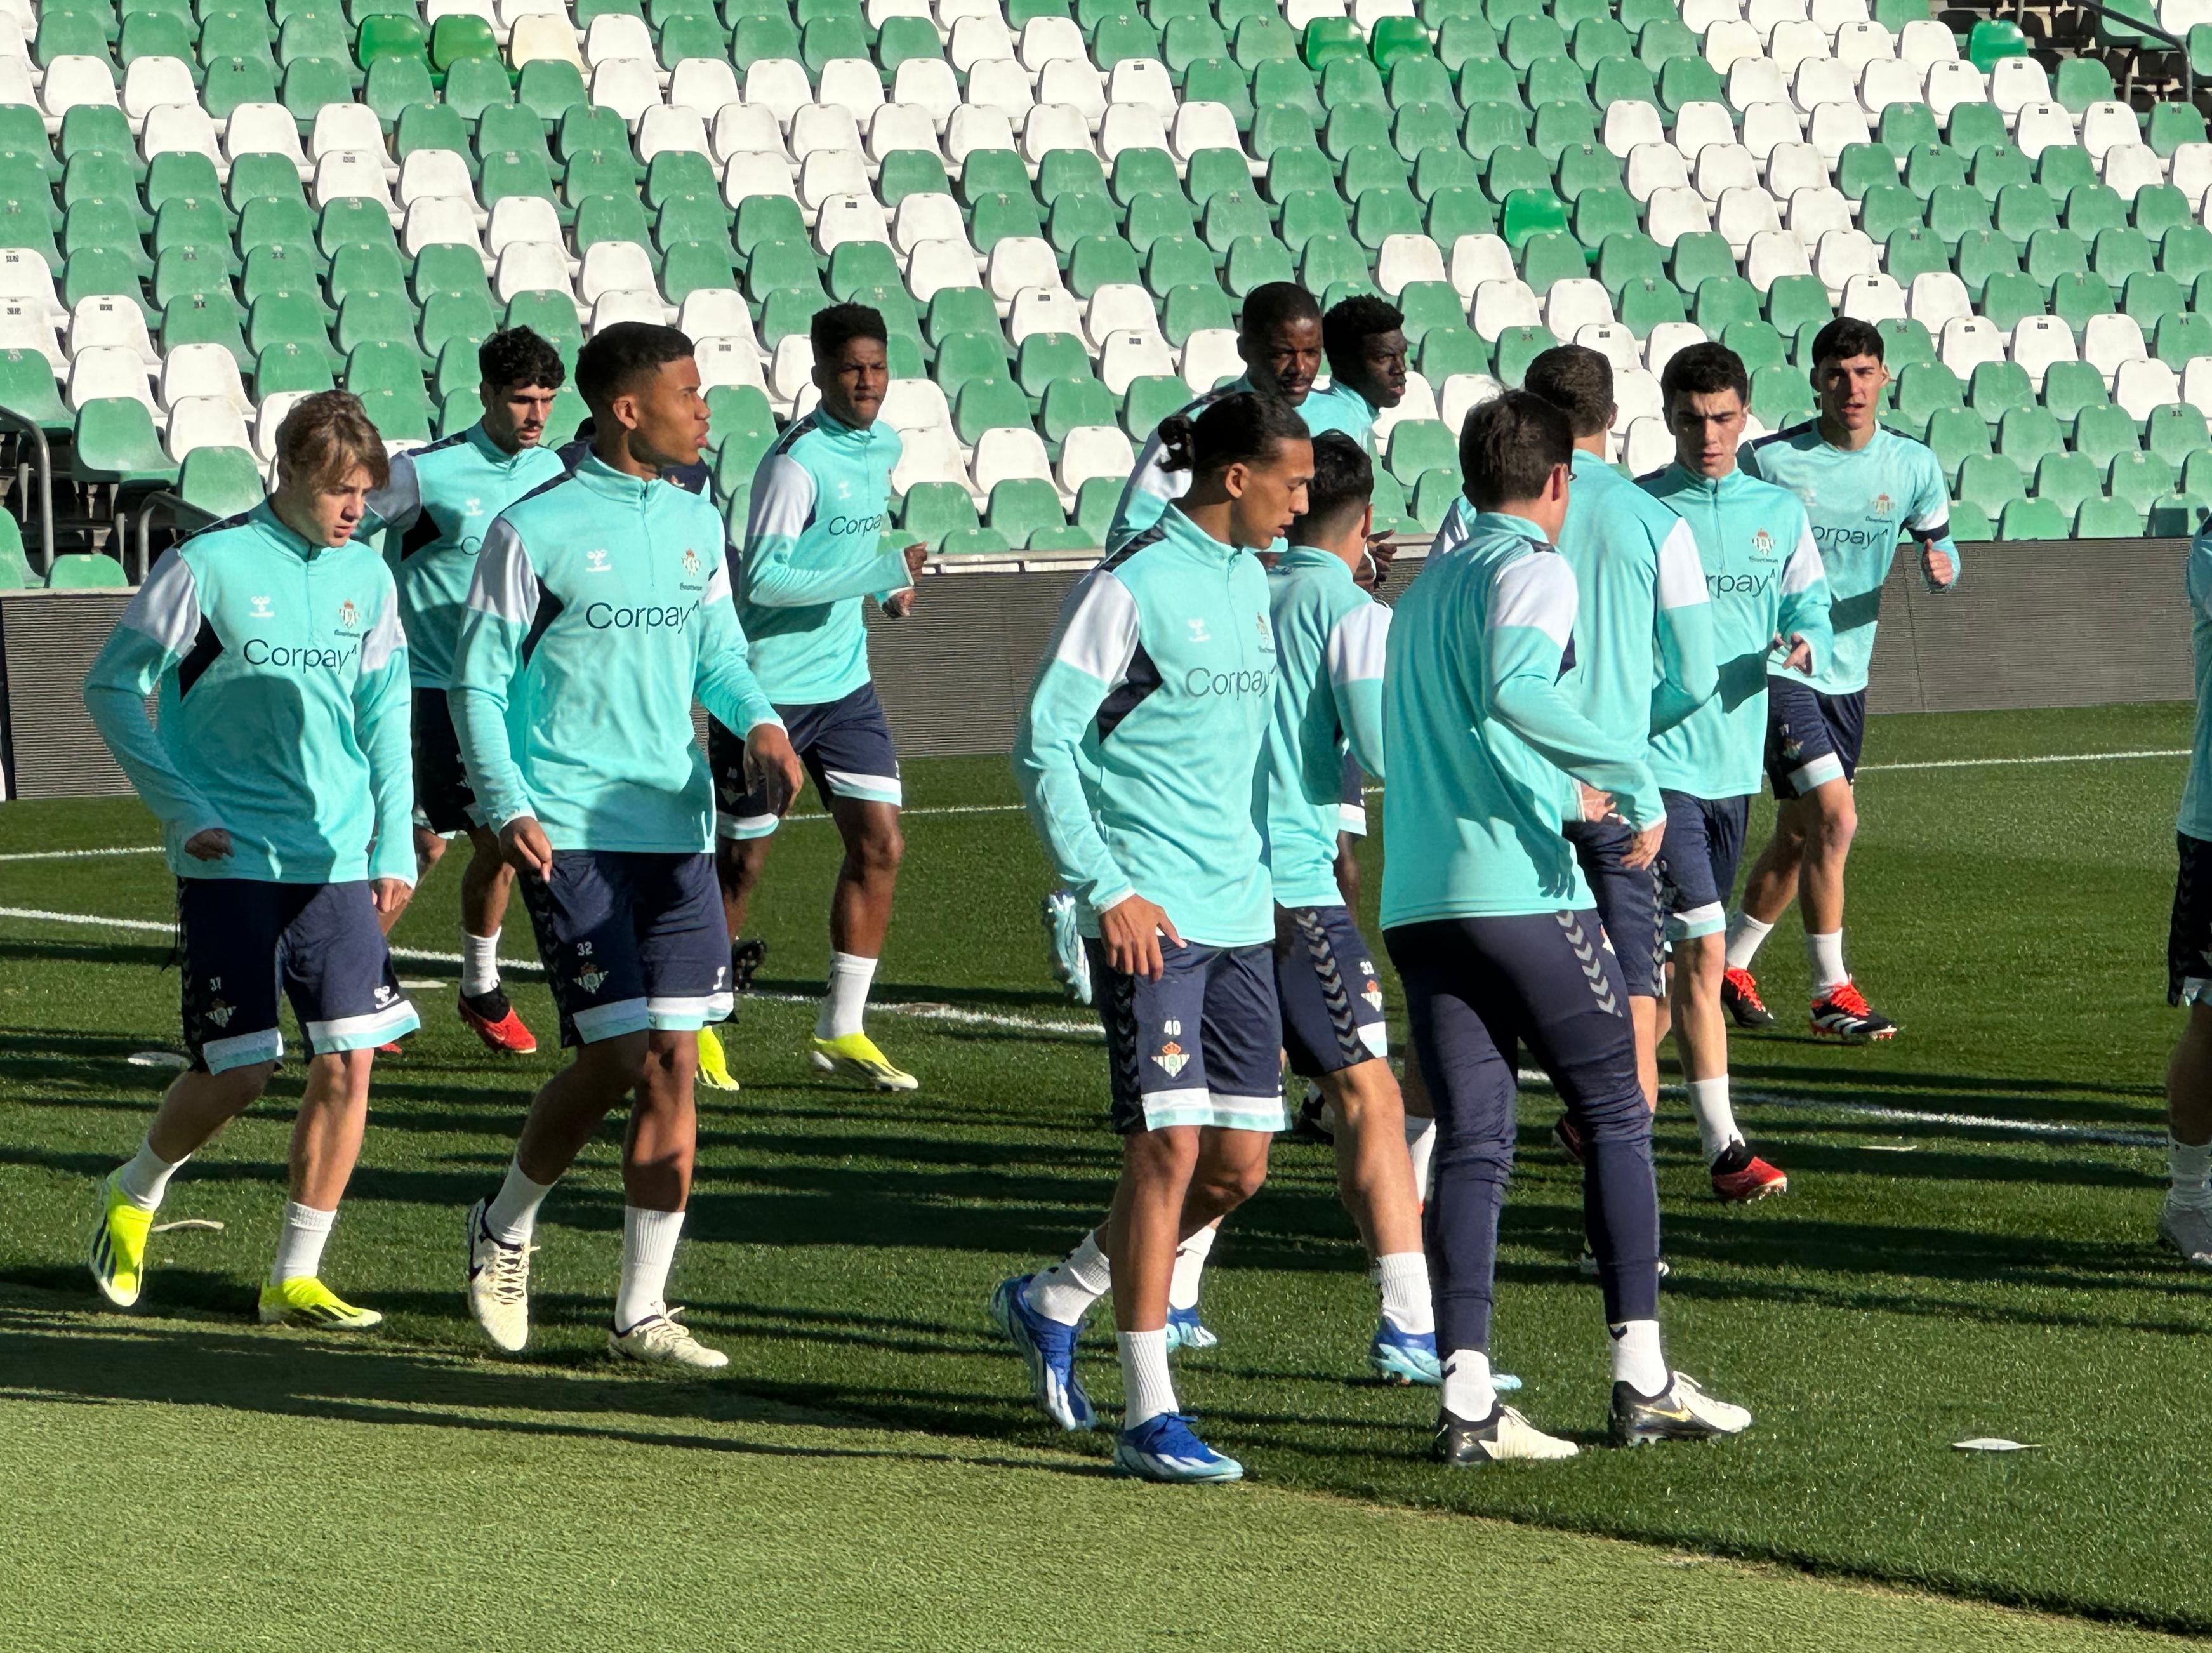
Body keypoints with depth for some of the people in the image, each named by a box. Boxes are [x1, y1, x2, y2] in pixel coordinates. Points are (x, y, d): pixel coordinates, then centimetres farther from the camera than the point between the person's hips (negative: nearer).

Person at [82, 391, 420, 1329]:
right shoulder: (209, 566, -7)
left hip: (340, 862, 4)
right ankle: (134, 1195, 26)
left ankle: (295, 1279, 6)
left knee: (349, 1064, -4)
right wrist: (185, 810, -8)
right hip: (230, 864, -4)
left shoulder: (368, 579, 7)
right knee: (235, 1074, -4)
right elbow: (112, 688, -3)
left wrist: (395, 847, 5)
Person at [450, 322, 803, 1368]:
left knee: (673, 1060, 1)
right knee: (616, 1052, -10)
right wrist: (507, 809, -16)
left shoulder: (696, 522, 10)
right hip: (569, 833, -6)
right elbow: (476, 682, -4)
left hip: (677, 827, 6)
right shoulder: (534, 530, -7)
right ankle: (506, 1227, 17)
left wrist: (758, 720, -3)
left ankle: (642, 1311, 8)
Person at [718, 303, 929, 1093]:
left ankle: (841, 1031, 10)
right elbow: (766, 576, -26)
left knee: (880, 845, 1)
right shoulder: (797, 460, -20)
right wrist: (880, 569, -27)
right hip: (767, 690, -7)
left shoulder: (883, 444, 6)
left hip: (843, 682, 7)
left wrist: (890, 583, 6)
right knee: (742, 860, 3)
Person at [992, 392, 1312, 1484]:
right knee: (1169, 1147, -11)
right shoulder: (1131, 586, -11)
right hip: (1150, 917, -8)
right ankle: (1150, 1416, -6)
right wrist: (1106, 889, -16)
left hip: (1238, 912, 8)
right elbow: (1043, 745, -12)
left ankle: (1049, 1302, 28)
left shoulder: (1250, 581, 14)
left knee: (1240, 1165, 7)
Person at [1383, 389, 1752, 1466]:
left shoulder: (1424, 588, 21)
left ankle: (1466, 1398, -7)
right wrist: (1630, 776, -20)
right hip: (1519, 891, -7)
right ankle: (1642, 1379, 4)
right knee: (1615, 1116, 5)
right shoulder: (1533, 570, -4)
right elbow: (1511, 688, -24)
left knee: (1470, 1144, 4)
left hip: (1414, 905, 7)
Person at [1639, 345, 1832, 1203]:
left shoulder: (1779, 512, 8)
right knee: (1701, 949, -13)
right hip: (1660, 756, -5)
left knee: (1665, 948, 15)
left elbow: (1811, 606, 13)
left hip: (1737, 759, 5)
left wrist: (1802, 646, -9)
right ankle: (1724, 1148, -12)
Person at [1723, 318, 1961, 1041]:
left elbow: (1938, 543, 12)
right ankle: (1832, 994, -8)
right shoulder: (1769, 460, -11)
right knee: (1834, 816, -16)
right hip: (1775, 664, -5)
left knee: (1798, 835, 13)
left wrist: (1941, 567, -12)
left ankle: (1729, 964, 31)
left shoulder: (1914, 466, 0)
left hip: (1847, 673, 5)